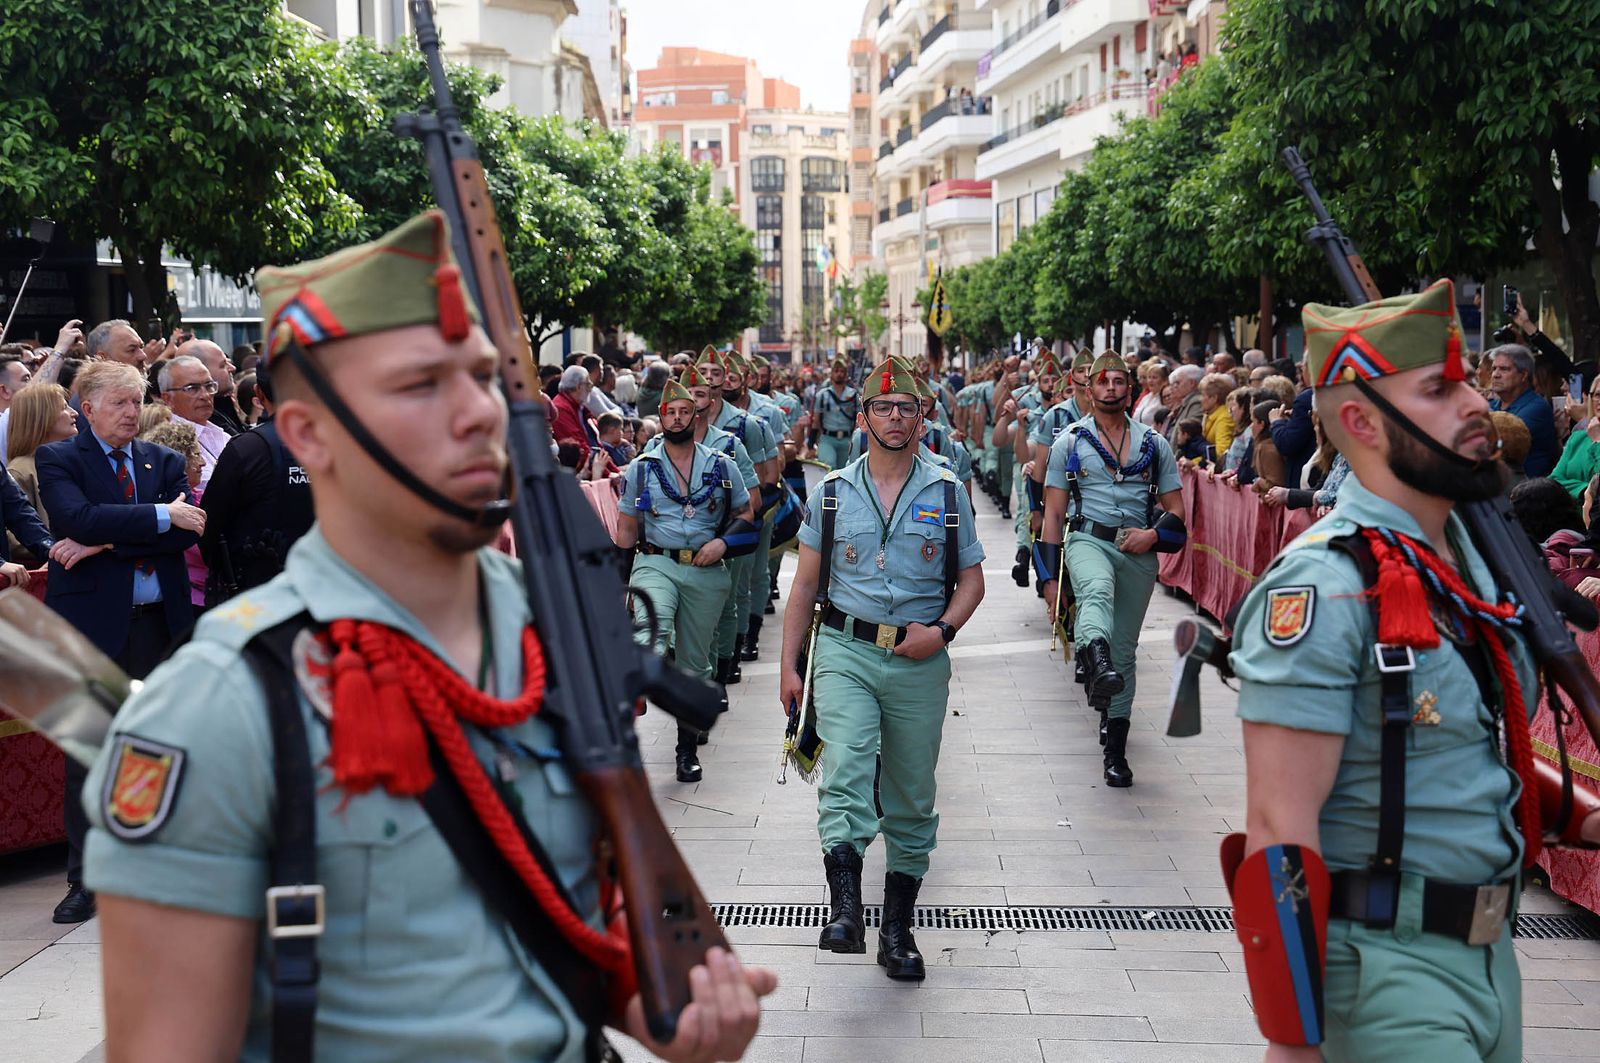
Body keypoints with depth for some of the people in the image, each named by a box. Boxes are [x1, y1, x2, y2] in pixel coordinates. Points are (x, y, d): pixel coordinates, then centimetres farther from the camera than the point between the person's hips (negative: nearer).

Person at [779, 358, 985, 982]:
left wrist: (942, 630, -9)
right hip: (846, 651, -1)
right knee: (845, 770, -23)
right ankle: (845, 908, -31)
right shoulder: (833, 492, 7)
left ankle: (897, 928, 19)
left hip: (920, 661, 1)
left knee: (912, 797, 7)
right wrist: (788, 666, 5)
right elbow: (805, 584, 10)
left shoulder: (948, 493, 7)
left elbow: (971, 580, 10)